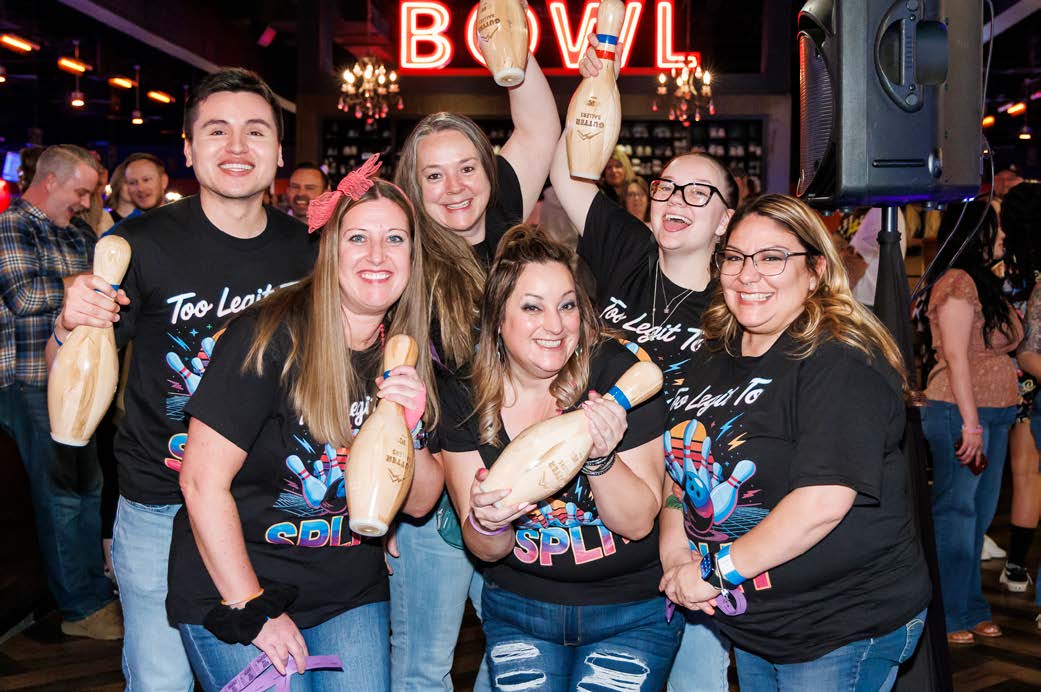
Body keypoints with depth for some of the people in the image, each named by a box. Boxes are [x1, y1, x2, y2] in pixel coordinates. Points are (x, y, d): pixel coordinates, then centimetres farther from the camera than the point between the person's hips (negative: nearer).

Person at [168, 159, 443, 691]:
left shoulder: (409, 354, 0)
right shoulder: (271, 338, -17)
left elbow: (419, 503, 1)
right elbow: (203, 482, -16)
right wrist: (249, 608, -14)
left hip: (351, 594, 5)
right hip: (233, 588, -4)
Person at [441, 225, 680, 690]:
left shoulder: (616, 372, -18)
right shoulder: (465, 399, -11)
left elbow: (639, 522, -17)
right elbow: (485, 550, -7)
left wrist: (600, 457, -35)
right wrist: (486, 524, -30)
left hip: (632, 612, -2)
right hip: (517, 608, 2)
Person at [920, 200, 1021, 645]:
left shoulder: (985, 283, 17)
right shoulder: (958, 282, -11)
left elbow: (994, 354, 15)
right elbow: (956, 356, -16)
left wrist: (990, 421, 10)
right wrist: (971, 423, -18)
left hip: (994, 414, 9)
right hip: (959, 411, -9)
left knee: (979, 514, 13)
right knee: (956, 512, -1)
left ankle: (971, 609, 23)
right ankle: (945, 617, 8)